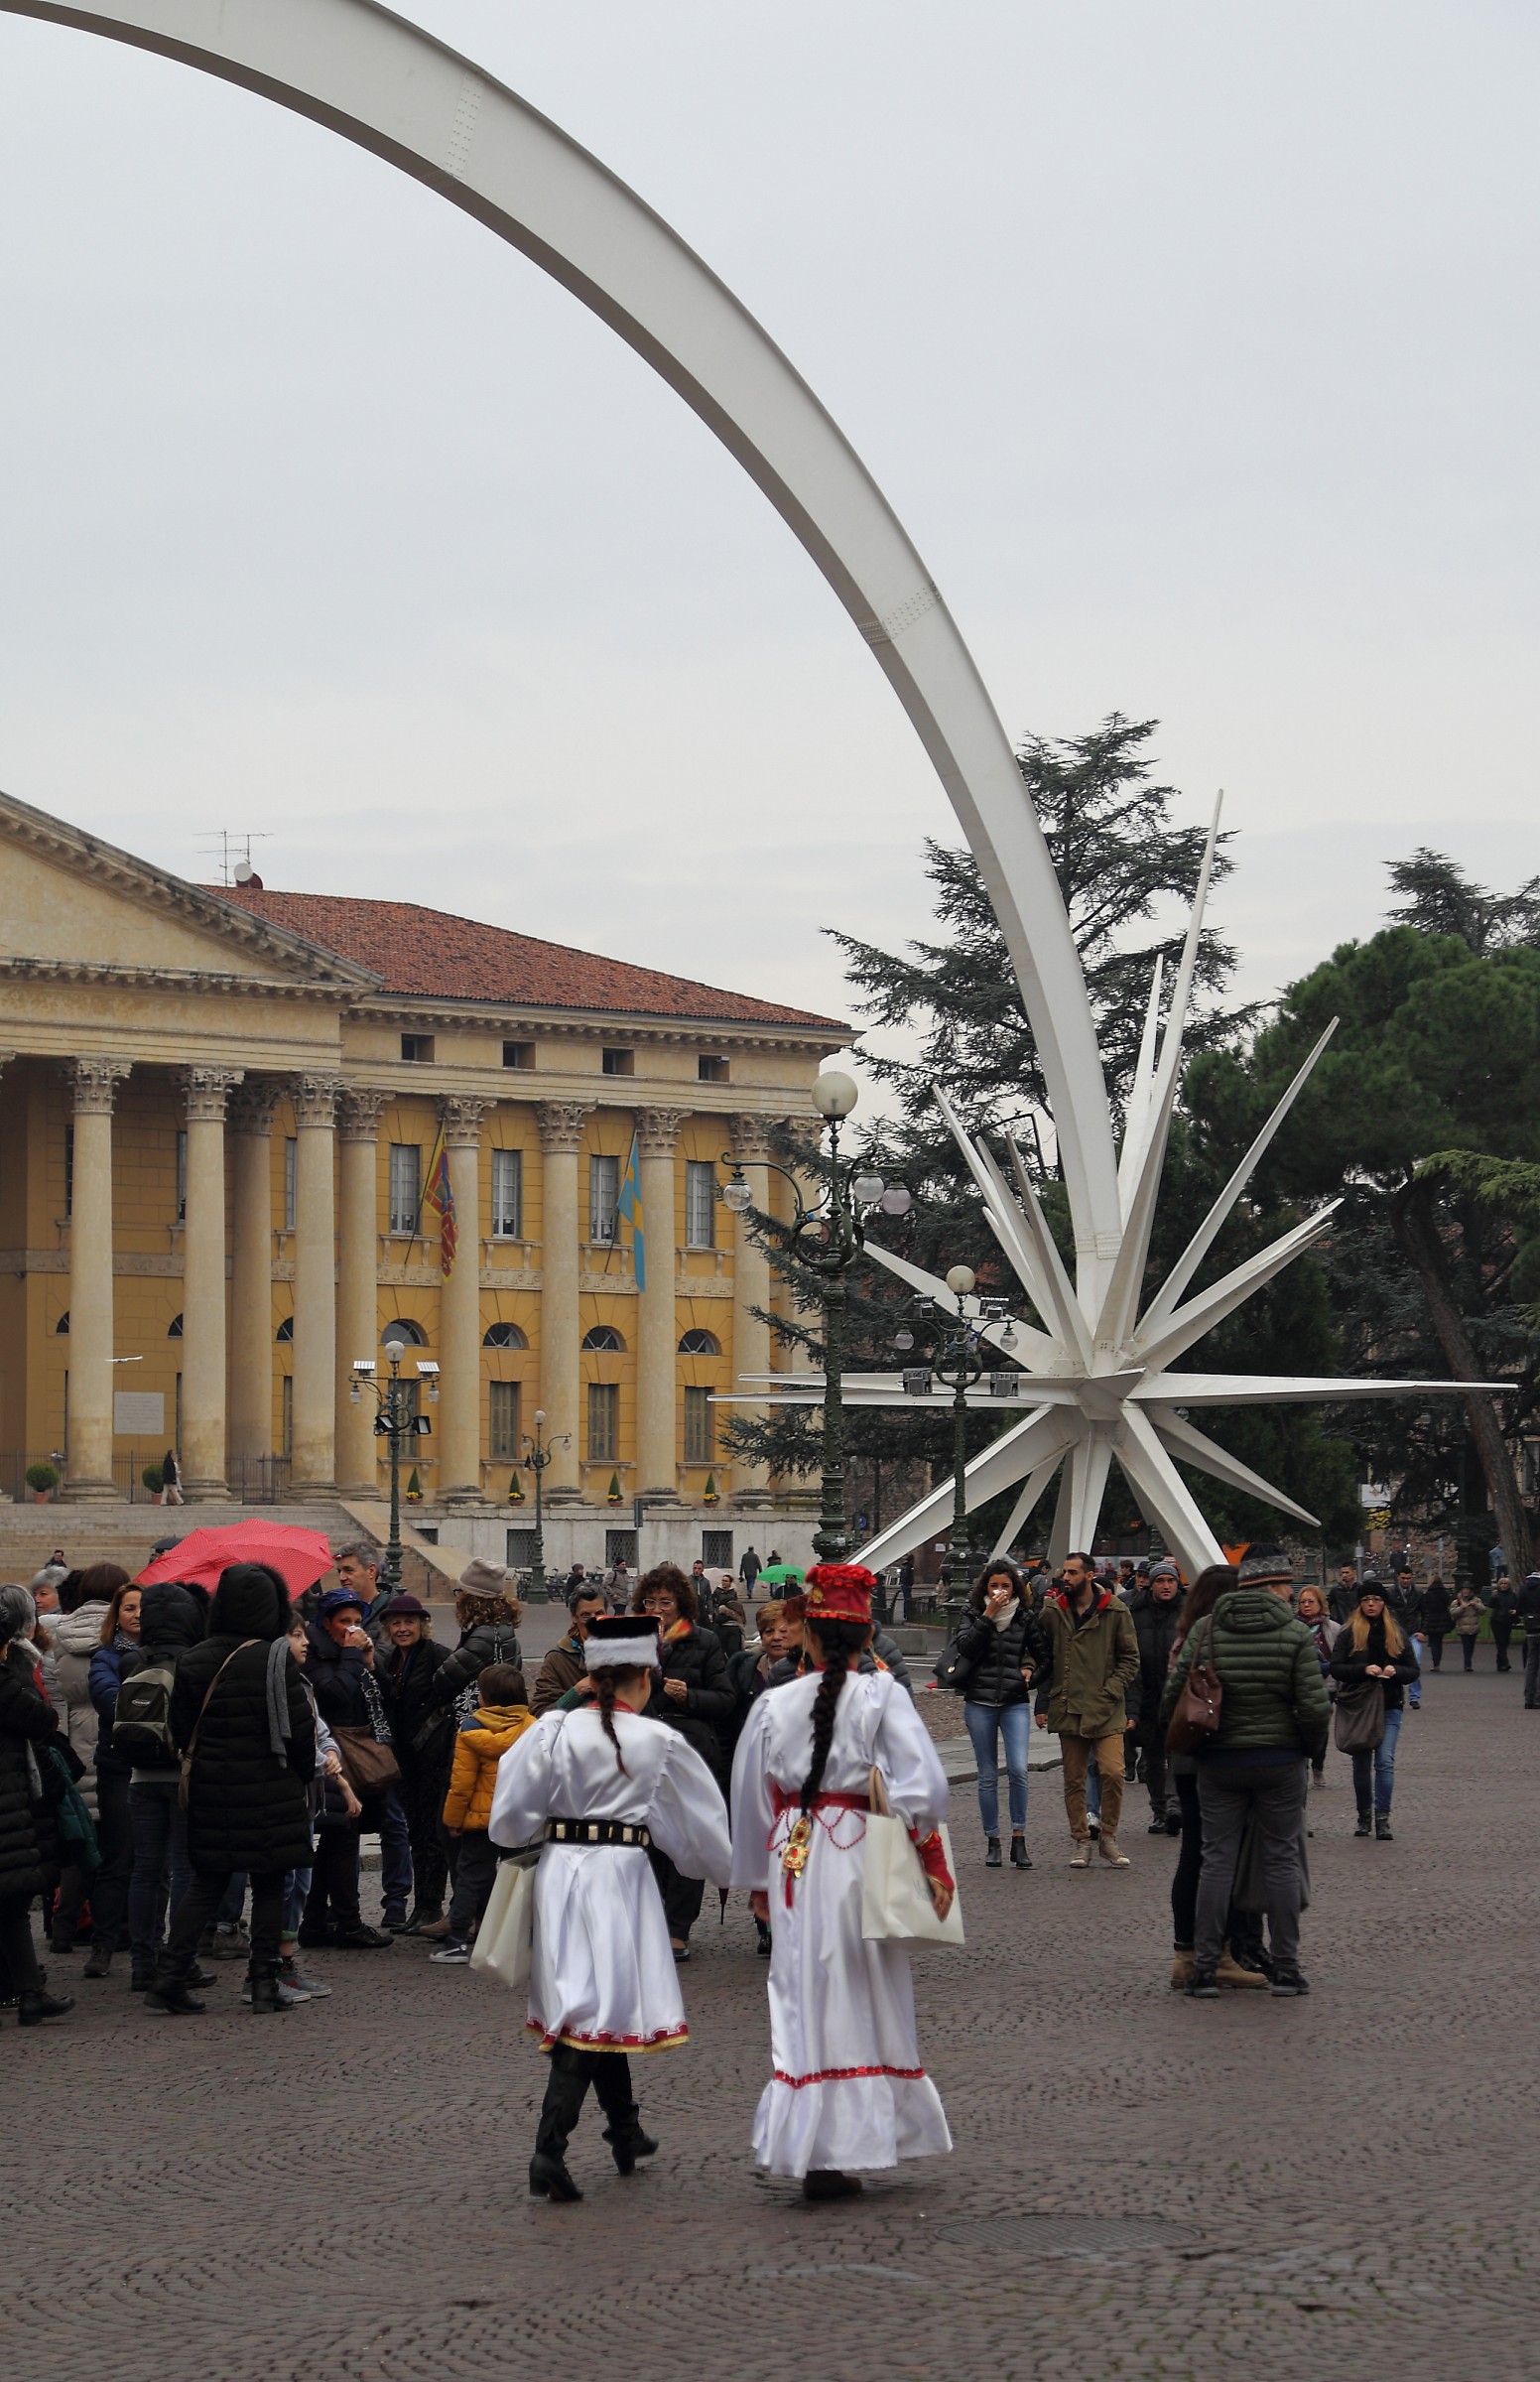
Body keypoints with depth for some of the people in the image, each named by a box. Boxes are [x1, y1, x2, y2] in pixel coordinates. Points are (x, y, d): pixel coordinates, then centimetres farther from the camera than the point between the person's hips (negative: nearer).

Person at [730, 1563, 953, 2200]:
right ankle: (846, 2144, 8)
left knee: (803, 1998, 5)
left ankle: (812, 2150, 2)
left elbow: (752, 1800, 10)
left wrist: (757, 1880, 22)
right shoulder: (881, 1697, -5)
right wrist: (932, 1857, -4)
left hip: (792, 1857, 2)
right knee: (865, 1999, 8)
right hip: (860, 1858, -2)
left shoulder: (774, 1705, 2)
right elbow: (923, 1784, -14)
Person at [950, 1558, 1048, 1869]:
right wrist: (988, 1616, -15)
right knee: (988, 1776, 4)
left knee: (1018, 1769, -16)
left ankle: (1019, 1839, -8)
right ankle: (992, 1841, 12)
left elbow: (1043, 1654, 18)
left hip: (1015, 1702, 0)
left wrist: (1032, 1671, -1)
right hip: (979, 1702, 0)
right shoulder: (973, 1616, 6)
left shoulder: (1026, 1618, 7)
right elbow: (965, 1647, -13)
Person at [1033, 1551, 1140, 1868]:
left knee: (1112, 1772, -13)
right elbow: (1045, 1660, 12)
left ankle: (1108, 1837, 3)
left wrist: (1111, 1691, -8)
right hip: (1067, 1709, 2)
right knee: (1074, 1780, 6)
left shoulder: (1115, 1612, 0)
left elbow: (1130, 1659, 5)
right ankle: (1081, 1841, 16)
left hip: (1106, 1710, -2)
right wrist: (1043, 1705, 7)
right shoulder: (1052, 1612, 6)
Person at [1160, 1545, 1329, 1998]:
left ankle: (1204, 1969, 5)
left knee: (1217, 1860, 7)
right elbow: (1315, 1706, -12)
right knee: (1282, 1859, 7)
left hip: (1218, 1762, 2)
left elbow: (1173, 1698, -3)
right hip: (1279, 1762, -2)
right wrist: (1312, 1748, 6)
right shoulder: (1295, 1634, -8)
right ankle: (1286, 1969, 8)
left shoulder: (1204, 1632, -1)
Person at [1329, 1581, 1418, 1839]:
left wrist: (1395, 1671, -13)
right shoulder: (1350, 1633, 1)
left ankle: (1382, 1818, -12)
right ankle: (1364, 1815, 20)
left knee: (1385, 1761, -11)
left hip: (1389, 1707, 0)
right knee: (1361, 1763, 8)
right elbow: (1336, 1668, -7)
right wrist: (1363, 1670, -21)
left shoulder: (1397, 1633, 8)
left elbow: (1413, 1670, 8)